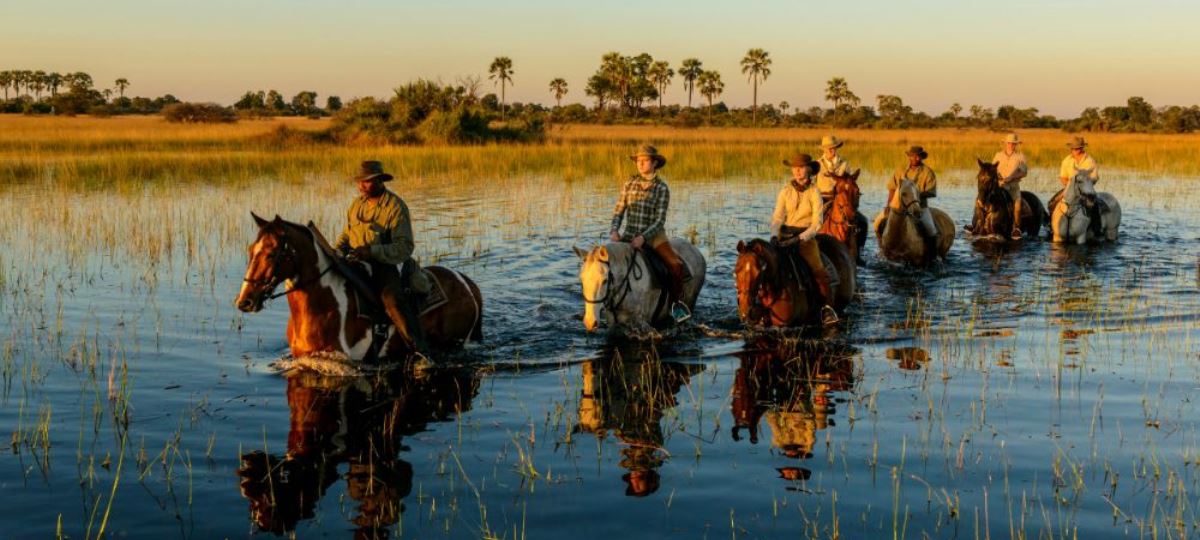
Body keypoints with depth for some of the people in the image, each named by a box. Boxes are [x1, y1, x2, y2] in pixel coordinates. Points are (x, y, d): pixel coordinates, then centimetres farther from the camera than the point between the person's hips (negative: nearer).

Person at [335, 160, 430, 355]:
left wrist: (372, 251, -28)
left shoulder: (396, 207, -11)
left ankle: (420, 350, -30)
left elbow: (404, 248, -17)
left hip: (387, 264, -7)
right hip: (356, 263, 7)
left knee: (392, 299, -30)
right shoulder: (357, 204, 10)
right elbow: (346, 233, 23)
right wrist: (339, 248, 0)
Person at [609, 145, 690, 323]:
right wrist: (614, 230, -12)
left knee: (676, 265, -24)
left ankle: (676, 301, 0)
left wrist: (643, 237, -23)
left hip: (654, 235, -3)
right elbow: (618, 212, 7)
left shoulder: (662, 188, -3)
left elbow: (659, 220, -9)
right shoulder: (629, 183, 6)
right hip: (630, 235, 3)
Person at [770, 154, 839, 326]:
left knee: (818, 270, -21)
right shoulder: (785, 191, 6)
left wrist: (800, 238, -19)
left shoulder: (814, 192, -2)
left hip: (806, 236, -3)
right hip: (785, 234, 3)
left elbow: (817, 223, -7)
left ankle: (827, 307, -12)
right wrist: (775, 235, -16)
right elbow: (777, 217, 3)